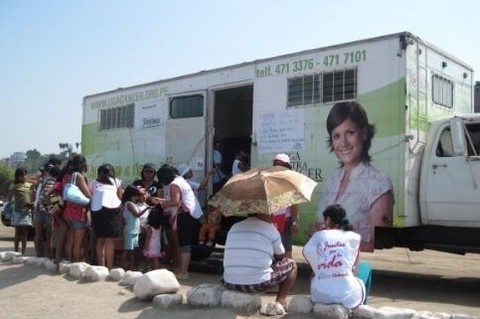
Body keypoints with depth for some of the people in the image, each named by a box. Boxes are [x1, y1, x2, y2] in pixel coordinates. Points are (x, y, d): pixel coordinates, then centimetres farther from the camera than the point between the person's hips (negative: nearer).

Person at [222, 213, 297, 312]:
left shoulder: (234, 227, 14)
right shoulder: (270, 229, 1)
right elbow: (280, 257, 12)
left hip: (231, 284, 5)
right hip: (259, 283, -5)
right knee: (291, 264, 18)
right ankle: (280, 301, 8)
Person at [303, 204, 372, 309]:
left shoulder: (318, 236, 5)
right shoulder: (353, 237, 4)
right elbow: (353, 267, 13)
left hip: (320, 295, 3)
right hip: (347, 296, -2)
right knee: (366, 267, 27)